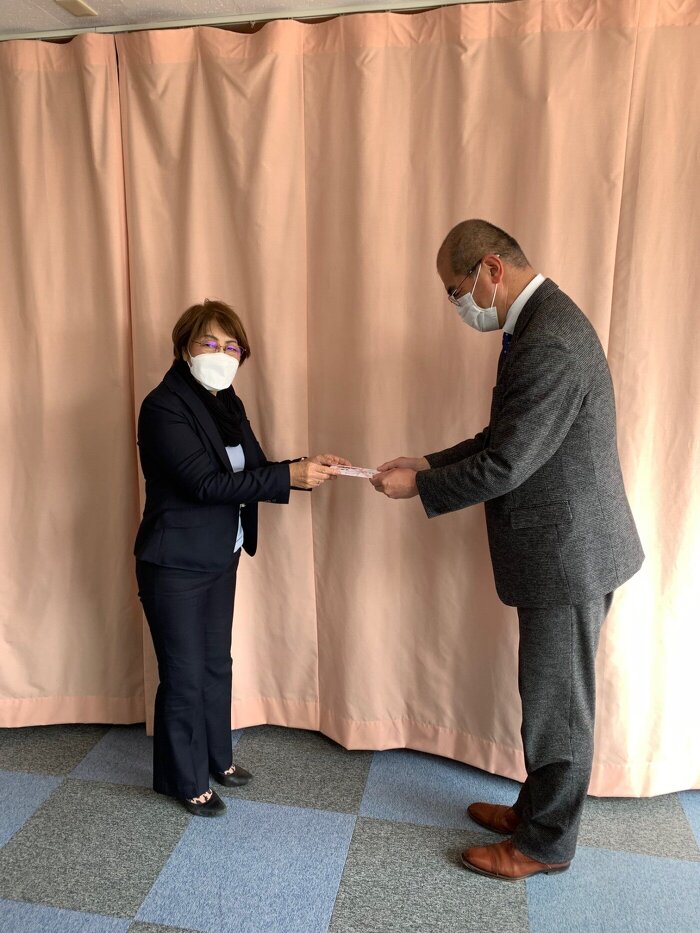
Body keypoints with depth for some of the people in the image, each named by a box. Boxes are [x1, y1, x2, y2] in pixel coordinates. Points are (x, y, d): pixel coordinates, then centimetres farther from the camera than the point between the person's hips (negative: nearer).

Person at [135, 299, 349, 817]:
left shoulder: (228, 404, 7)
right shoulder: (164, 406, -18)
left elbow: (252, 471, 5)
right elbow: (205, 483, -27)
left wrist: (305, 468, -13)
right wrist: (290, 475, -31)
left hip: (220, 557, 7)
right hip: (176, 564, -7)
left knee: (217, 664, 20)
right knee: (184, 675, 7)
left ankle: (216, 756, 40)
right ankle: (185, 781, 28)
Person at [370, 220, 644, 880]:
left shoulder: (550, 344, -25)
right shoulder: (536, 322, 9)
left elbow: (504, 465, -24)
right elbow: (505, 436, 14)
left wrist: (419, 486, -11)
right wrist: (432, 464, 6)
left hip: (568, 553, -10)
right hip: (560, 547, 10)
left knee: (557, 703, 9)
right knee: (549, 695, 22)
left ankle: (545, 844, 30)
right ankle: (537, 808, 42)